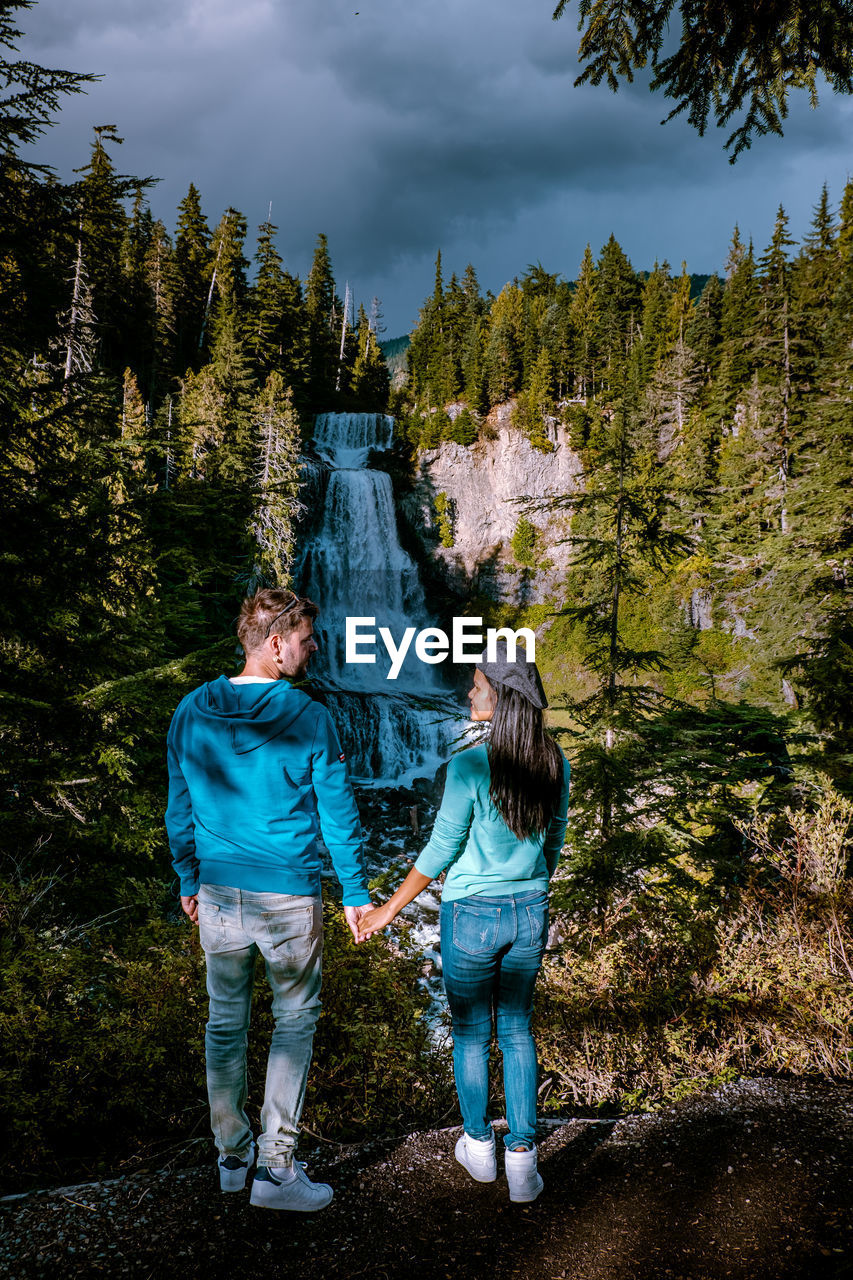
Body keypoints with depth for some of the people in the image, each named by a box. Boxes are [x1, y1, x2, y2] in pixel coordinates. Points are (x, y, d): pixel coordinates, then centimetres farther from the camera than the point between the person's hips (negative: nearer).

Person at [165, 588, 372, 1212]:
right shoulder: (311, 720, -15)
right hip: (289, 899, -4)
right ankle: (277, 1167, 14)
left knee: (225, 1023, 18)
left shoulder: (191, 713, -2)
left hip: (218, 895, 4)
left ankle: (232, 1154, 32)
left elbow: (179, 809, 7)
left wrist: (188, 881, 20)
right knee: (295, 1021, 12)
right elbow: (338, 813, -8)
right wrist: (356, 891, 3)